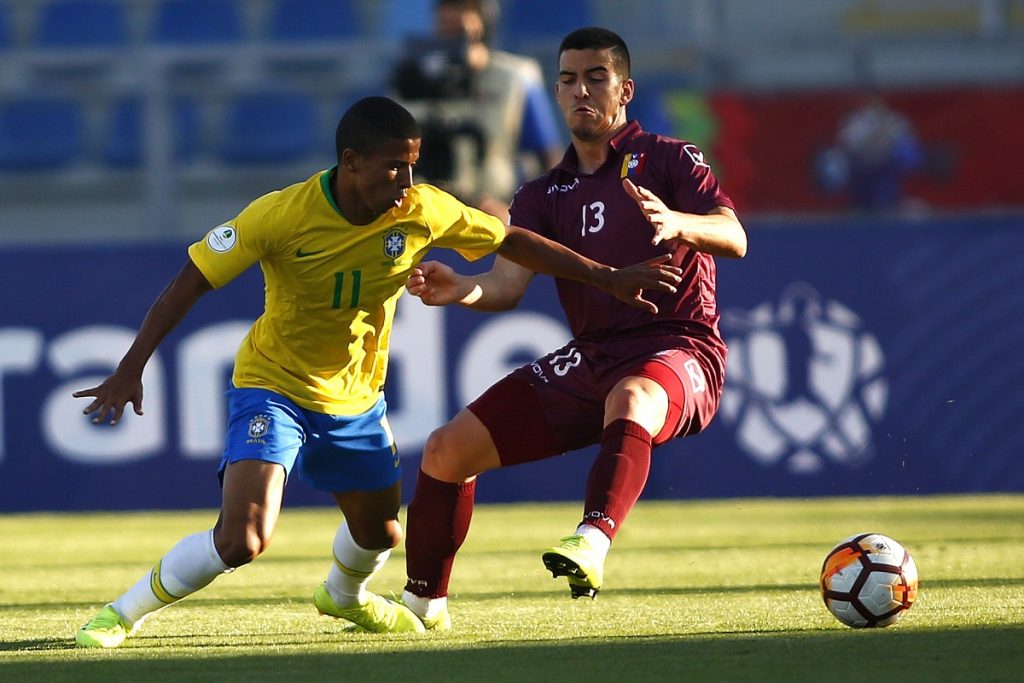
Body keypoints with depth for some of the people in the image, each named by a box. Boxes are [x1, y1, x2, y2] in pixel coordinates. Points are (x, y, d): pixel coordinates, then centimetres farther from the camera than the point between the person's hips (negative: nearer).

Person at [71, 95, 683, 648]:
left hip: (357, 398, 5)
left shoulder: (423, 212, -15)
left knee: (380, 533, 20)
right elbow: (191, 282, -19)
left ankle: (344, 595, 57)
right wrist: (131, 369, -25)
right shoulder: (281, 215, -25)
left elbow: (514, 242, -1)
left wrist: (609, 278, 0)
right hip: (272, 389, -5)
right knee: (243, 538, -24)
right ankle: (125, 614, -5)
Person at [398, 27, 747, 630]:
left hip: (678, 347, -6)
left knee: (630, 400, -43)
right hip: (590, 356, 6)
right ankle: (425, 601, 18)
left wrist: (677, 223, -38)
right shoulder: (545, 195, 15)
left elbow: (733, 237, -15)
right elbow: (509, 282, 0)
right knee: (447, 450, 0)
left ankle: (593, 542, -64)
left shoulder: (667, 160, 1)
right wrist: (461, 290, -24)